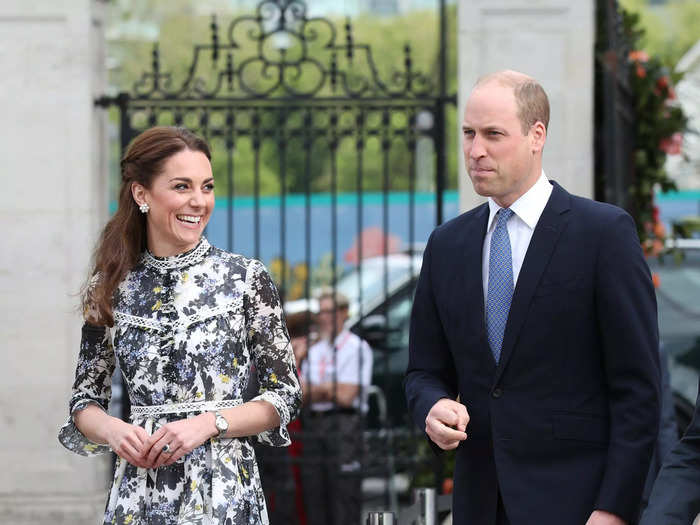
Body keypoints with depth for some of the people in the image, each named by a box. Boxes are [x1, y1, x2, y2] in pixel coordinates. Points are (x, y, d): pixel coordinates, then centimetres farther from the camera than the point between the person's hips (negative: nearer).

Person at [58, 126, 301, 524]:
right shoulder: (110, 289, 4)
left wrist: (208, 423, -14)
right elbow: (85, 401, 9)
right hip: (138, 492, 2)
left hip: (223, 490, -2)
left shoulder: (247, 278, -2)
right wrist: (112, 430, -12)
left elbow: (286, 395, -1)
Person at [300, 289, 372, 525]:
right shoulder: (314, 351, 19)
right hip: (314, 423, 7)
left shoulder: (357, 348, -1)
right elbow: (302, 395, 11)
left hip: (344, 423, -6)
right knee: (314, 492, 4)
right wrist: (331, 389, -6)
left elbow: (346, 396, -9)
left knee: (344, 494, -9)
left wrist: (315, 387, 2)